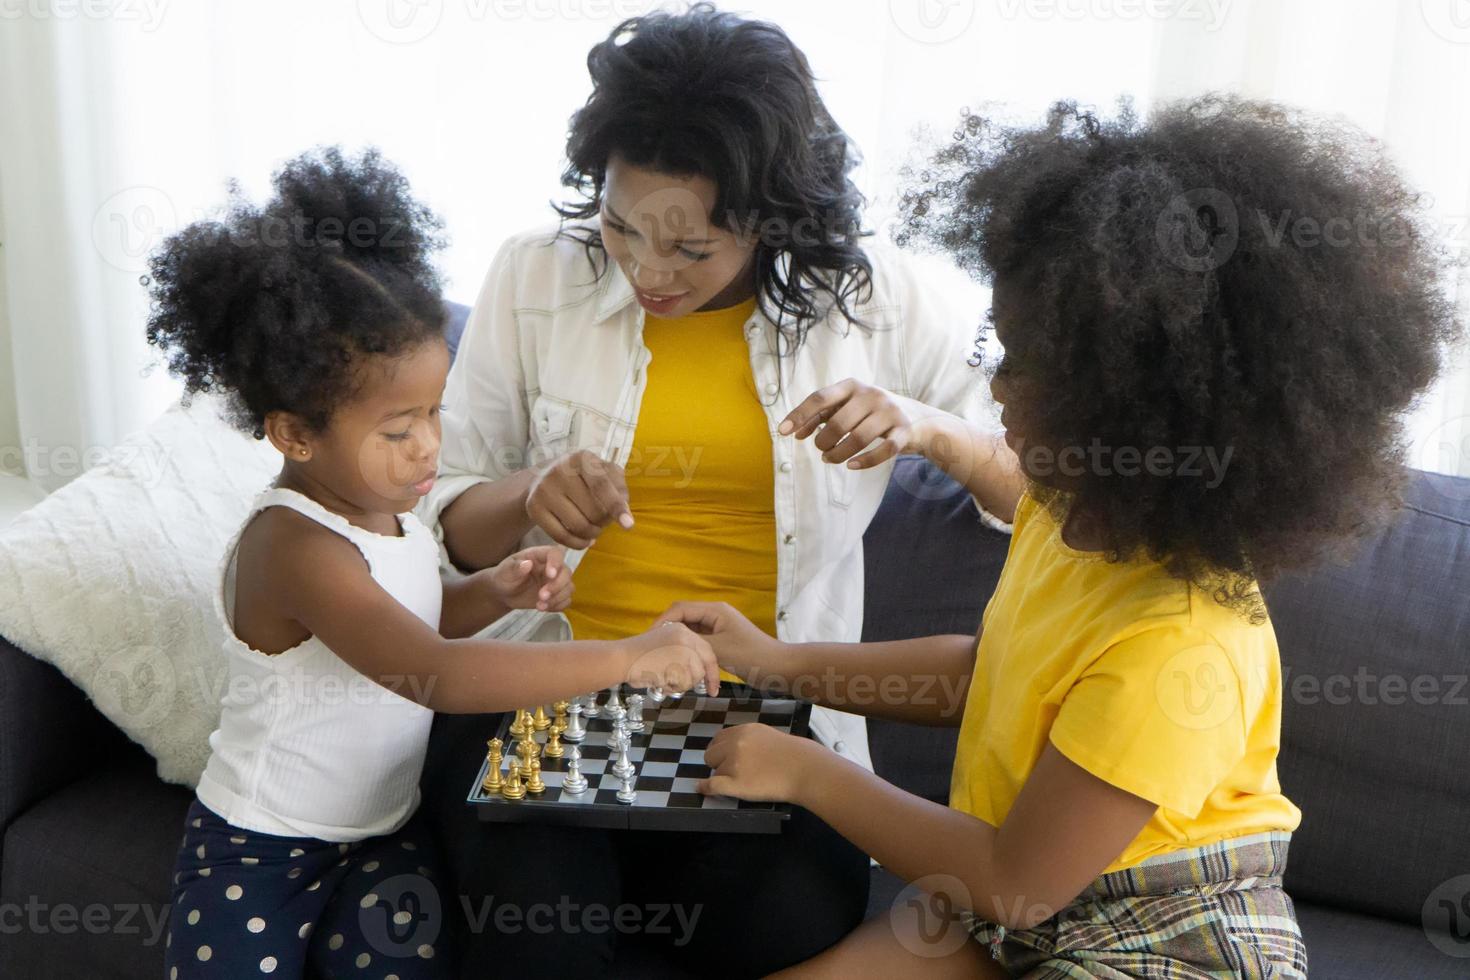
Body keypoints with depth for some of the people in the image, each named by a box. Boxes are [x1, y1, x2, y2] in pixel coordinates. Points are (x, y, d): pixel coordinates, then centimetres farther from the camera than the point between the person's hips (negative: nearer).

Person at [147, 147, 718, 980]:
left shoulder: (389, 501, -3)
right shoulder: (295, 546, -29)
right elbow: (435, 675, -41)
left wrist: (494, 591, -5)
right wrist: (624, 657, -41)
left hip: (383, 831, 6)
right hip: (258, 848, -6)